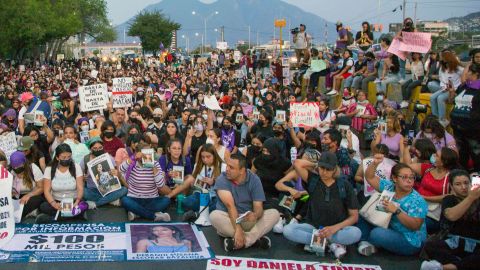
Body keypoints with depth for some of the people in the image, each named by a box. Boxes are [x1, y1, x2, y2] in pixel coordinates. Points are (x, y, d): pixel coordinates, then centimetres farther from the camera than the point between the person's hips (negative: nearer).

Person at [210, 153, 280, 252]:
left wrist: (255, 215, -37)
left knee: (274, 213, -20)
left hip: (249, 220, 2)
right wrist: (237, 229, -37)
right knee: (214, 216, -33)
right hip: (229, 220, -2)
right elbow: (230, 205, -25)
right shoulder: (222, 179, -13)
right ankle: (256, 238, -29)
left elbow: (258, 207, -12)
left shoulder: (254, 180, -6)